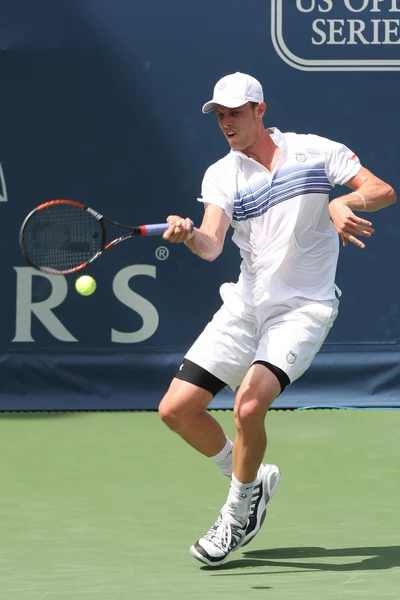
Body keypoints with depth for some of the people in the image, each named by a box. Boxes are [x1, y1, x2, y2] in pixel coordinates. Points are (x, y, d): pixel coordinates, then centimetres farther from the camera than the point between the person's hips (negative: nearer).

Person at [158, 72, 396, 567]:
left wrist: (342, 203, -26)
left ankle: (239, 511, -2)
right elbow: (212, 246, -12)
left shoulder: (315, 152, -2)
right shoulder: (221, 175, 3)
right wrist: (188, 236, -36)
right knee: (176, 410, -2)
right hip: (245, 306, 4)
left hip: (302, 309, -4)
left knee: (249, 405, -26)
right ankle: (252, 479, 22)